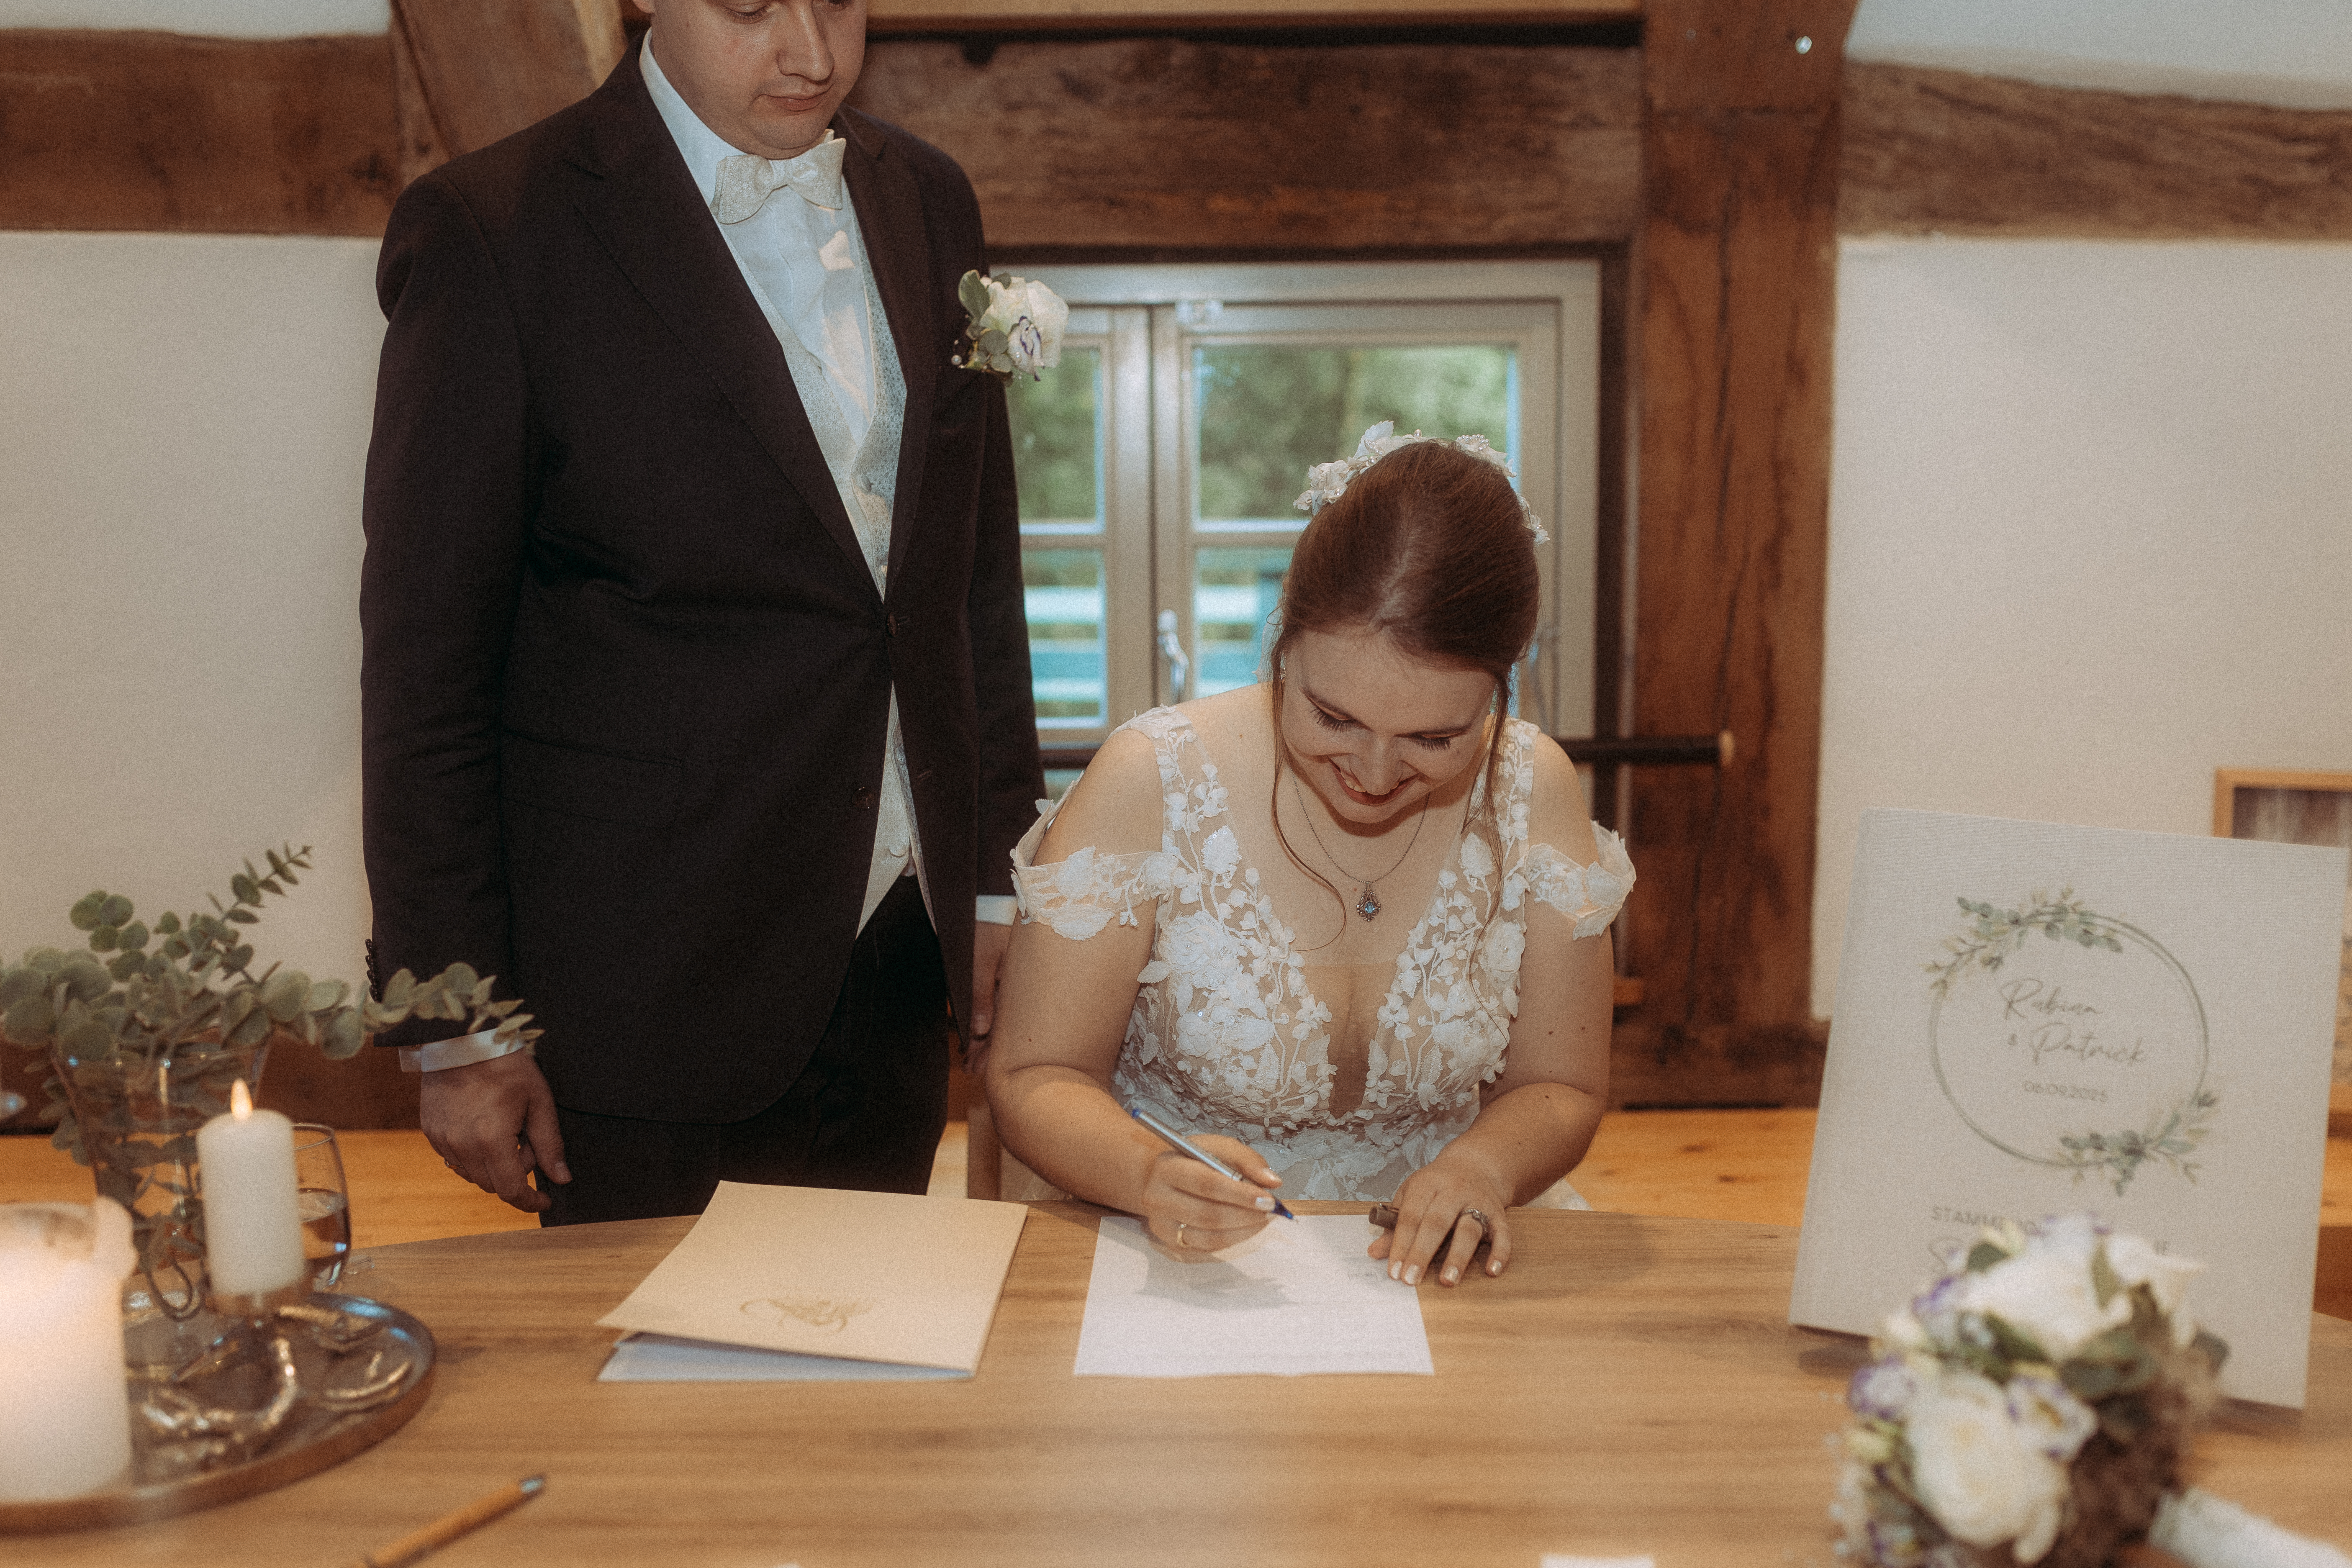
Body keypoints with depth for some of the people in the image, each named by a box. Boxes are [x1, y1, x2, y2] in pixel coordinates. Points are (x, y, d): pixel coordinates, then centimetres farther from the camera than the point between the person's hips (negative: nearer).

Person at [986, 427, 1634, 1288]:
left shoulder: (1532, 792, -6)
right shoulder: (1152, 784, -14)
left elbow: (1559, 1089, 2)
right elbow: (1034, 1079, -9)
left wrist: (1483, 1166, -20)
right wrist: (1147, 1173, -29)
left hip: (1427, 1253, 2)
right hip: (1171, 1254, -1)